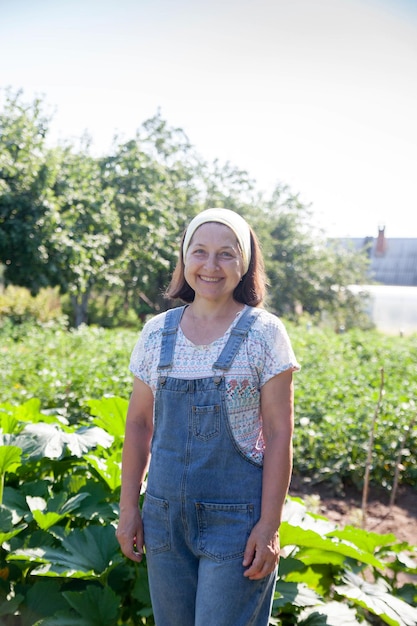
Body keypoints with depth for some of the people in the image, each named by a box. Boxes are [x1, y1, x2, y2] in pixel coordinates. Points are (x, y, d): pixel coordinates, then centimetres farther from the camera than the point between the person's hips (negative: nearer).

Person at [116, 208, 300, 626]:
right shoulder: (157, 333, 1)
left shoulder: (264, 333, -10)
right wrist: (128, 506, 6)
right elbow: (139, 423, 7)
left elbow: (279, 434, -9)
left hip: (235, 518, -4)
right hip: (165, 515, 4)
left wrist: (270, 524, -11)